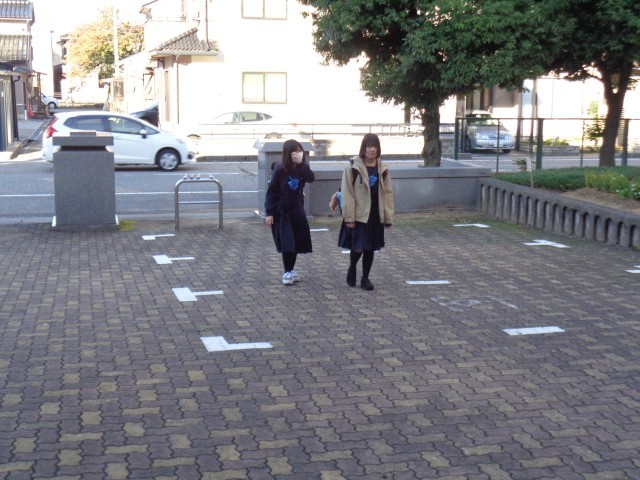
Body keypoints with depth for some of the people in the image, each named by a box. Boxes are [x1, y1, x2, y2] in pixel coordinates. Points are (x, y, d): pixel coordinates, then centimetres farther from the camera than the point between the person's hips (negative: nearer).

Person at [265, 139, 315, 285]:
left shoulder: (302, 168, -2)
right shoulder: (279, 169, -12)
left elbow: (311, 178, -21)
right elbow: (271, 191, -10)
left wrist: (301, 163, -30)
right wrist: (269, 213, -12)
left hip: (297, 210, 4)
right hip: (281, 212, -4)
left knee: (297, 241, 8)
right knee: (286, 242, -6)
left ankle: (291, 269, 23)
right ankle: (287, 272, 3)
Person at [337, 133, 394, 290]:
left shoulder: (382, 168, 5)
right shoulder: (353, 167, -8)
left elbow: (387, 193, 7)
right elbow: (347, 193, -9)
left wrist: (388, 217, 4)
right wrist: (349, 217, -13)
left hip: (375, 216, 4)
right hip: (358, 215, -4)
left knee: (370, 248, 9)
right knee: (358, 247, -5)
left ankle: (365, 278, 22)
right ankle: (352, 269, 24)